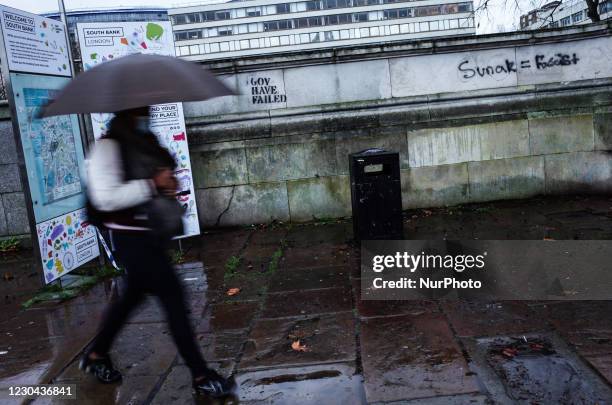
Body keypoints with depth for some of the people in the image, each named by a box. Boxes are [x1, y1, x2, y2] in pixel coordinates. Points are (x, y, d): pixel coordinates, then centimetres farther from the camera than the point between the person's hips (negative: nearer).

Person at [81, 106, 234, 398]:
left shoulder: (146, 142, 10)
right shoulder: (109, 146, -15)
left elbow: (162, 174, 25)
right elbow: (105, 197, -24)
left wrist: (169, 183, 1)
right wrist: (153, 184, -22)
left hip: (152, 233, 9)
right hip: (131, 237, -9)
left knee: (134, 294, 20)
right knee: (173, 295, -7)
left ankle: (96, 356, 43)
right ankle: (200, 376, 5)